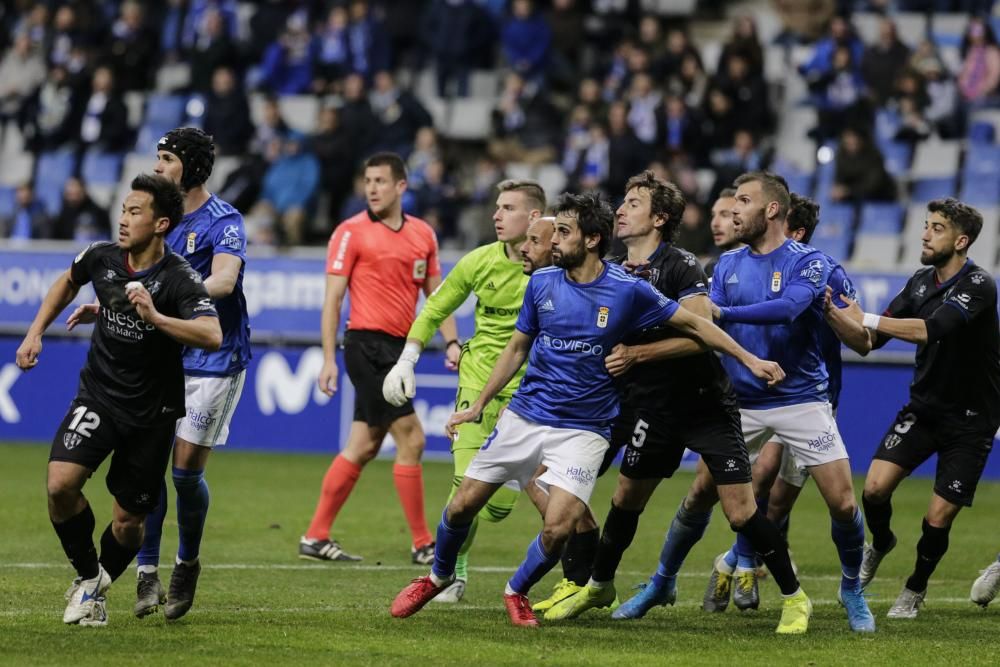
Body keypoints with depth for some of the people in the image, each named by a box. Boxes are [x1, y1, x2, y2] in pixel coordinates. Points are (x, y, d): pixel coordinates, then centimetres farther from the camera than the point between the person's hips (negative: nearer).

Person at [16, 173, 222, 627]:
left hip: (152, 413, -3)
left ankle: (95, 590, 32)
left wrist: (155, 317, -43)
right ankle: (86, 575, 5)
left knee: (128, 521, 2)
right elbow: (68, 281, 21)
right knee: (60, 484, -20)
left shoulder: (179, 278, -19)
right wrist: (35, 333, 15)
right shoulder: (101, 257, -4)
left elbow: (212, 336, -34)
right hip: (97, 397, 3)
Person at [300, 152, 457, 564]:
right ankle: (421, 543, -3)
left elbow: (436, 294, 17)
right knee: (410, 438, -10)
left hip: (397, 348, 7)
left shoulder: (423, 234, 11)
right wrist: (329, 358, -11)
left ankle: (316, 538, 16)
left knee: (363, 447, 9)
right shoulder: (351, 232, -5)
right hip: (369, 343, -7)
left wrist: (451, 341, 3)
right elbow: (333, 297, -6)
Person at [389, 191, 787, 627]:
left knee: (557, 529, -17)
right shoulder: (542, 283, 0)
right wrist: (479, 405, 9)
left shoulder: (628, 291, -11)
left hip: (582, 430, -3)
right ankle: (439, 576, 30)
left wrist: (749, 360, -1)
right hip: (524, 415, 3)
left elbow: (692, 324, 0)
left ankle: (517, 592, 13)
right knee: (463, 505, 1)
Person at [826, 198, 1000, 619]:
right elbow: (873, 339, 4)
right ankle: (880, 544, 21)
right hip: (923, 408, 5)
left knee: (938, 520, -5)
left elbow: (932, 329, -35)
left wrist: (866, 320, -33)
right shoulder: (921, 282, 2)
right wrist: (841, 320, -16)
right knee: (875, 487, -12)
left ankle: (915, 590, 23)